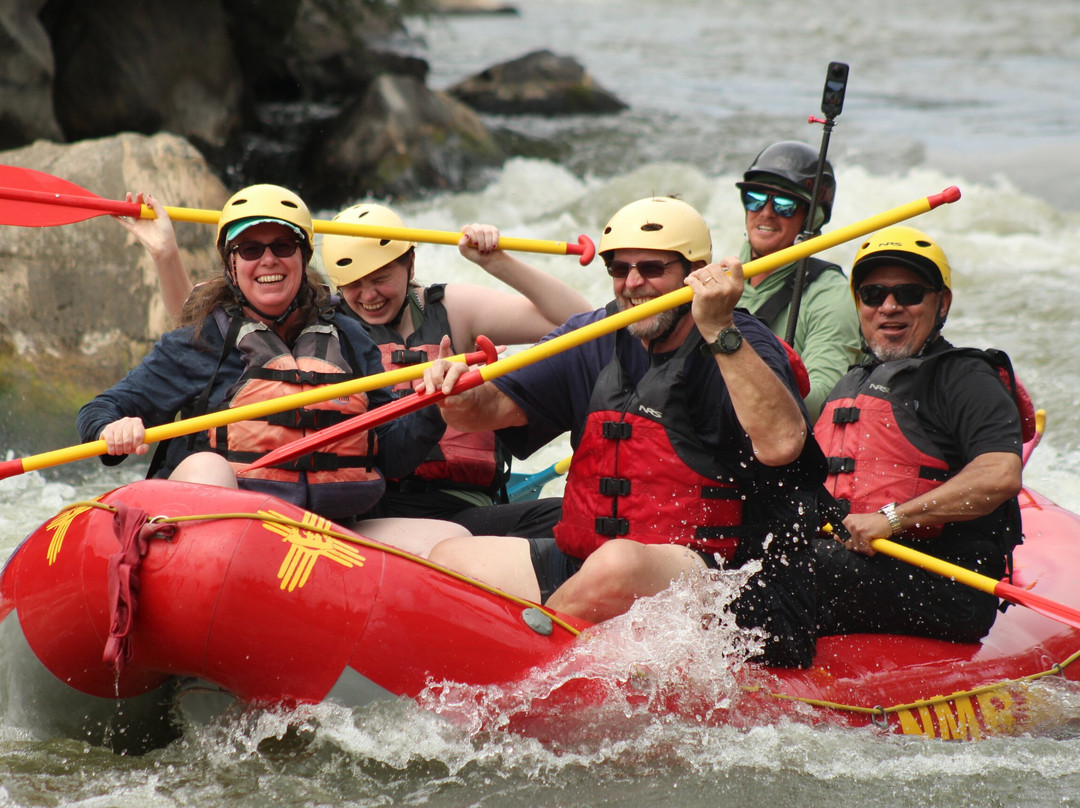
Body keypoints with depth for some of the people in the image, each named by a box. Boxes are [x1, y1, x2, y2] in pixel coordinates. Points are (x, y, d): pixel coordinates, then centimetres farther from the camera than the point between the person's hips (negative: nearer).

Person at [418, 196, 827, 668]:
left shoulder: (741, 347, -6)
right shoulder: (594, 342, 12)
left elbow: (780, 444, -26)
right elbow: (496, 408, 7)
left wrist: (720, 332, -30)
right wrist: (463, 399, -18)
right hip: (579, 557, 7)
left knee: (617, 564, -37)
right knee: (450, 558, -8)